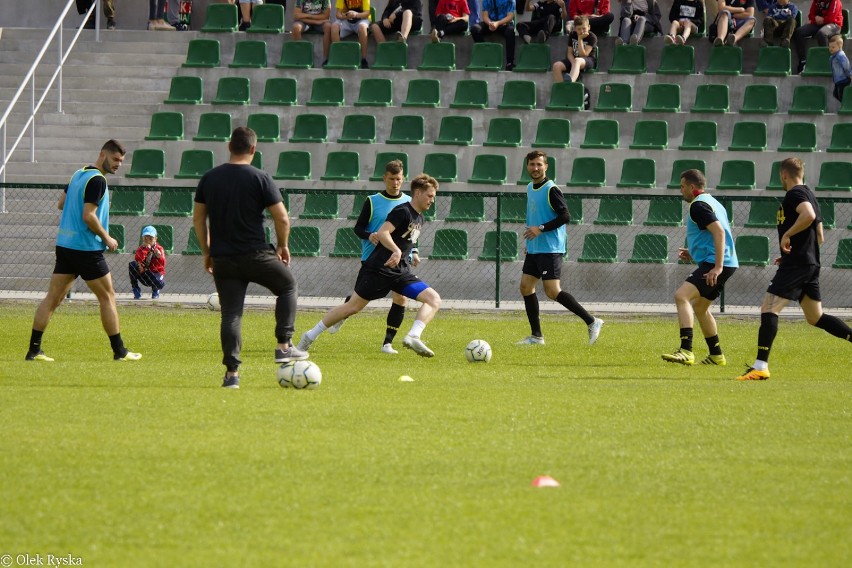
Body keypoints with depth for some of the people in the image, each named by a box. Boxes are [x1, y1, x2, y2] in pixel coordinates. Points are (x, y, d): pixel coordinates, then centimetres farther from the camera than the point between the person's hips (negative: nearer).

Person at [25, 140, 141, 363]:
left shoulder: (79, 174, 13)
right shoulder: (97, 180, -15)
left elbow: (61, 204, 22)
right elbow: (88, 216, -21)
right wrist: (108, 239, -10)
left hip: (64, 244, 8)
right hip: (87, 249, -8)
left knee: (53, 298, 5)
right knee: (107, 296, 3)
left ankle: (34, 350, 0)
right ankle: (119, 351, 8)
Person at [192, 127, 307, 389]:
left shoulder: (209, 178, 5)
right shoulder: (260, 178, -7)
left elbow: (198, 218, 11)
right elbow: (282, 219, -7)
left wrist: (206, 251, 20)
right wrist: (282, 246, 9)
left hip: (222, 259, 3)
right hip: (255, 255, -3)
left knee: (231, 314, 5)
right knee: (287, 285, 20)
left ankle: (232, 372, -3)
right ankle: (284, 346, 13)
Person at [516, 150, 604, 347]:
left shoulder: (551, 190, -13)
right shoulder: (530, 188, 14)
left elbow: (565, 216, -18)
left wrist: (540, 229, -22)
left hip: (550, 249, -9)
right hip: (534, 249, 9)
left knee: (552, 291, -14)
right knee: (526, 287, 6)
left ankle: (592, 322, -7)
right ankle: (536, 336, 13)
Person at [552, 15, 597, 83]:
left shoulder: (592, 37, -8)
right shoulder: (572, 35, 6)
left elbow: (583, 54, -16)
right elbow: (569, 53, 3)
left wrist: (580, 39, -19)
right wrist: (573, 63, -18)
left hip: (588, 61, -5)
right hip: (573, 59, 5)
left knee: (577, 60, -43)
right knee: (556, 66, -23)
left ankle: (570, 82, -69)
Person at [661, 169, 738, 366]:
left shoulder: (698, 206, -10)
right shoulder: (712, 202, 22)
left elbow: (719, 231, -22)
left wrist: (717, 267, -27)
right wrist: (694, 253, 25)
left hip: (713, 263, -11)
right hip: (719, 263, 11)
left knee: (682, 296, -21)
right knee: (699, 306, 24)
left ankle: (686, 351, -33)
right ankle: (716, 355, 29)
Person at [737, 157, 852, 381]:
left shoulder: (794, 194, -8)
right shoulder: (809, 195, 21)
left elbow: (808, 215, -30)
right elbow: (819, 237, 25)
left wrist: (787, 235, -20)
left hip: (795, 265, -10)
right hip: (810, 264, 10)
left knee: (768, 309, -13)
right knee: (816, 318, 16)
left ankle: (760, 366, -21)